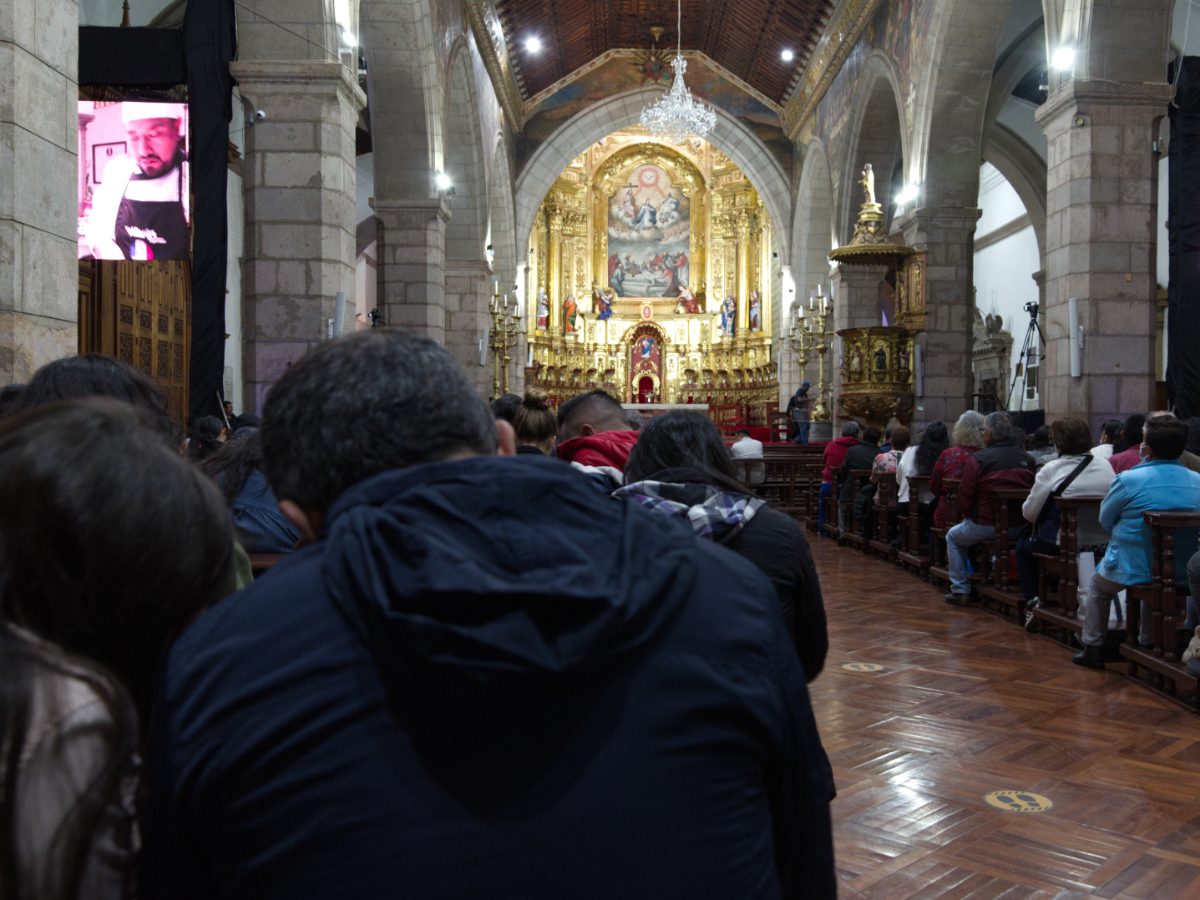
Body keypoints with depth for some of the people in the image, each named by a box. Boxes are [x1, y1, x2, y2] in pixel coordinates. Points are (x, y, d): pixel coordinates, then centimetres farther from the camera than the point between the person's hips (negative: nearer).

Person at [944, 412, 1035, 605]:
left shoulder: (978, 460, -13)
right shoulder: (1027, 459, 2)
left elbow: (965, 497, -10)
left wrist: (966, 514, 9)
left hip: (986, 526, -5)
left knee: (953, 537, 21)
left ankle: (960, 589, 17)